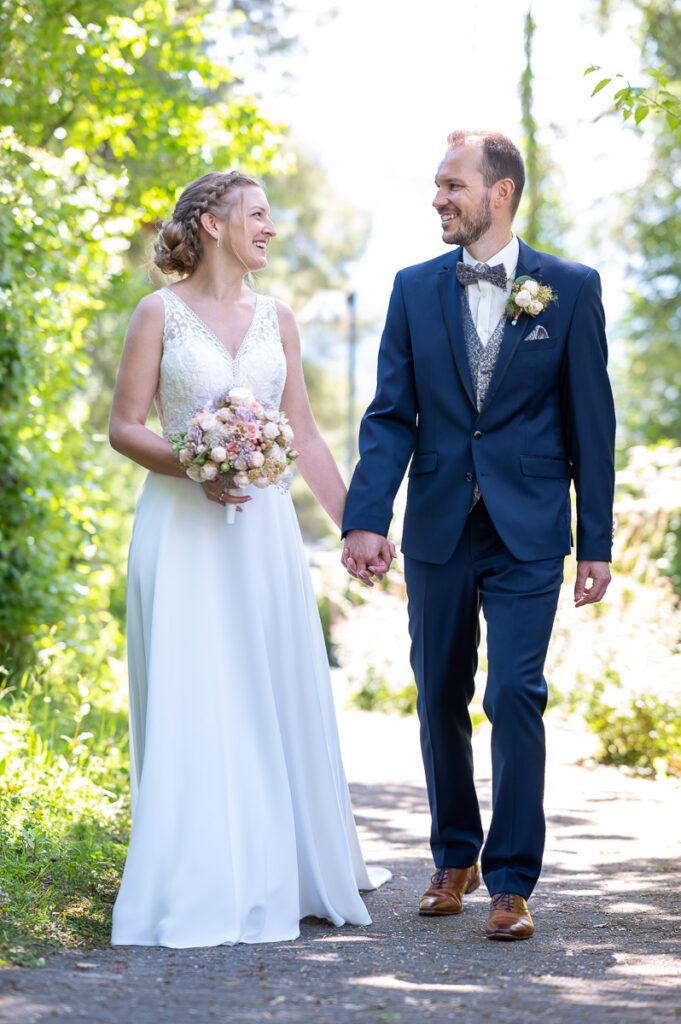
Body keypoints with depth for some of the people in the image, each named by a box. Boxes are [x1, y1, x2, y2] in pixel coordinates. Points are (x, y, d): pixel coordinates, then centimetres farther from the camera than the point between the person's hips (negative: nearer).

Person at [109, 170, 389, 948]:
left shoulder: (276, 319, 12)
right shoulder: (160, 313, -1)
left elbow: (303, 433, 13)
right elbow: (124, 427, -3)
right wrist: (194, 468, -19)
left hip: (262, 527, 4)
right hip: (184, 530, -4)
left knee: (277, 699, 6)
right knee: (191, 702, -3)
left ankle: (280, 875, 17)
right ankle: (197, 888, 4)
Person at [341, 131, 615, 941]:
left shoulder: (570, 289, -1)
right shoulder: (415, 289, 5)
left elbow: (591, 421, 0)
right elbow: (390, 416, 2)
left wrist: (597, 542, -2)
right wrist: (365, 519, -11)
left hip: (528, 534, -3)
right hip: (437, 530, 3)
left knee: (515, 697, -9)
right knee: (441, 701, 10)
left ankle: (512, 883, 0)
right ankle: (454, 859, 28)